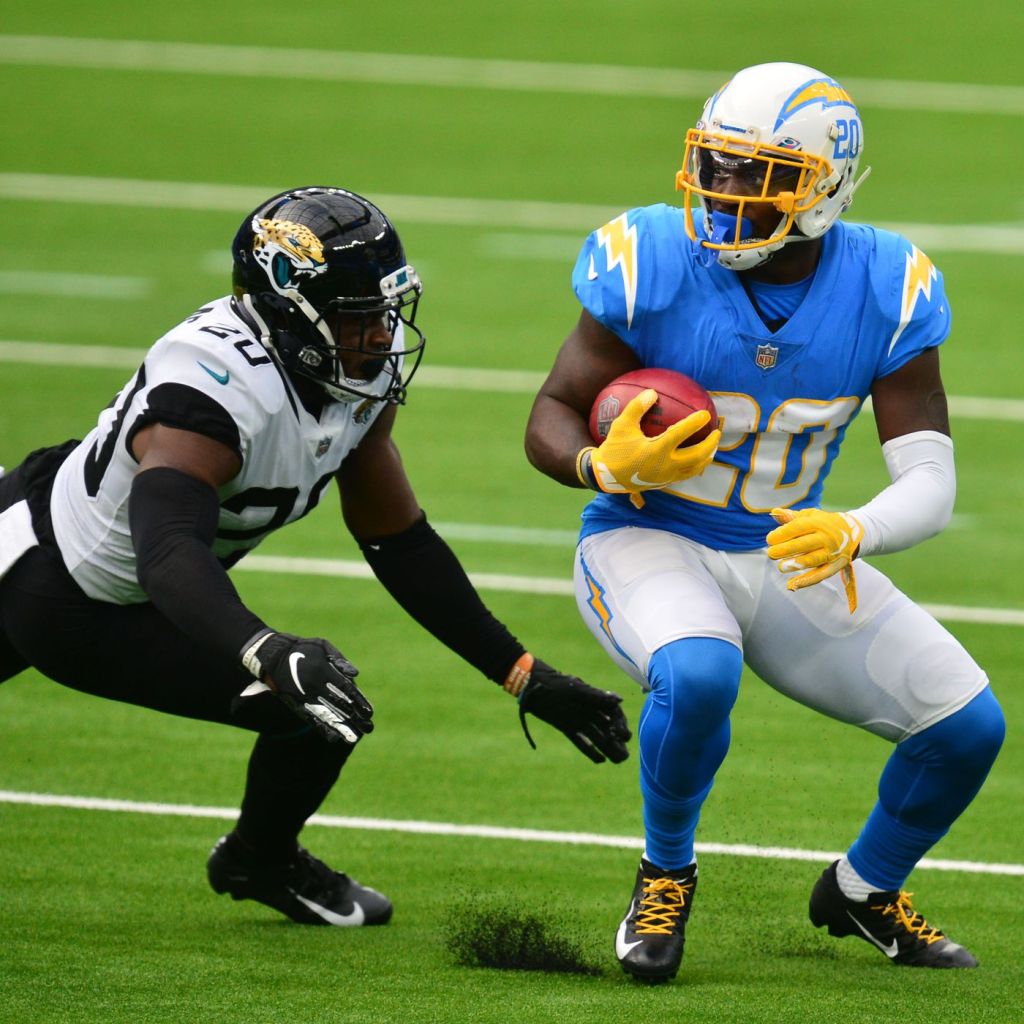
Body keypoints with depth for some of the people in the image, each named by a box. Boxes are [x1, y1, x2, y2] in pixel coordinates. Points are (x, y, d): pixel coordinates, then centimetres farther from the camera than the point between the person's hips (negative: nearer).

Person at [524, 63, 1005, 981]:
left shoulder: (887, 292, -13)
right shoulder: (651, 266, -18)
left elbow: (932, 485, -16)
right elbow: (551, 418, -9)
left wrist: (852, 535, -38)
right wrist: (609, 468, -32)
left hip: (792, 560, 3)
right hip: (649, 544, -3)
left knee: (969, 726, -9)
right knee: (698, 674, -37)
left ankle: (865, 890, 22)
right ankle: (666, 873, -6)